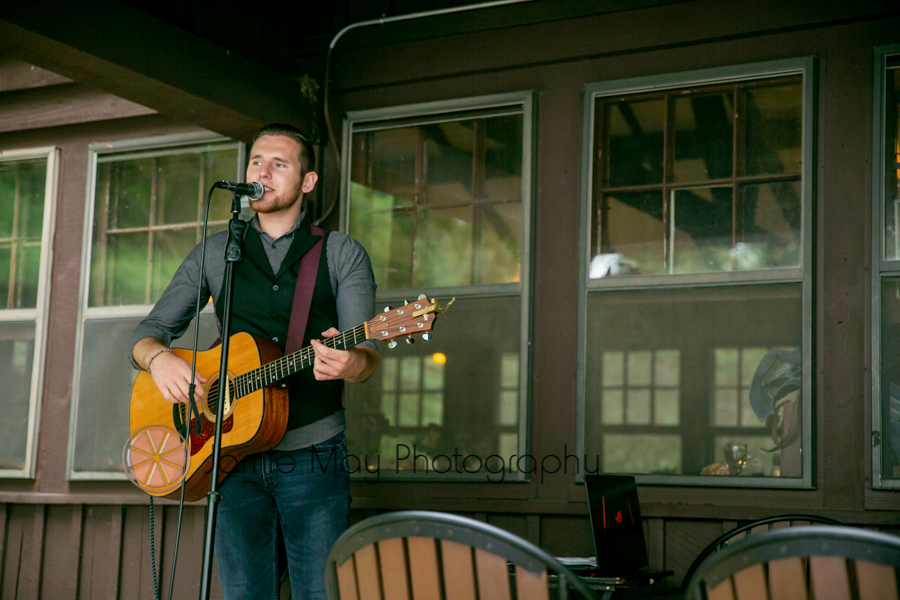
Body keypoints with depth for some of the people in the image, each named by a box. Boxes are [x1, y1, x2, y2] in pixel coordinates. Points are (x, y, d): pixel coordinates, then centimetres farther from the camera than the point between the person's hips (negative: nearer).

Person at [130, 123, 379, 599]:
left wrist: (349, 363, -29)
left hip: (313, 455, -2)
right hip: (233, 454, 2)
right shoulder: (215, 253, 12)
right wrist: (159, 358, -13)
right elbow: (147, 333, 11)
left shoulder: (342, 254, 5)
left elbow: (367, 353, -4)